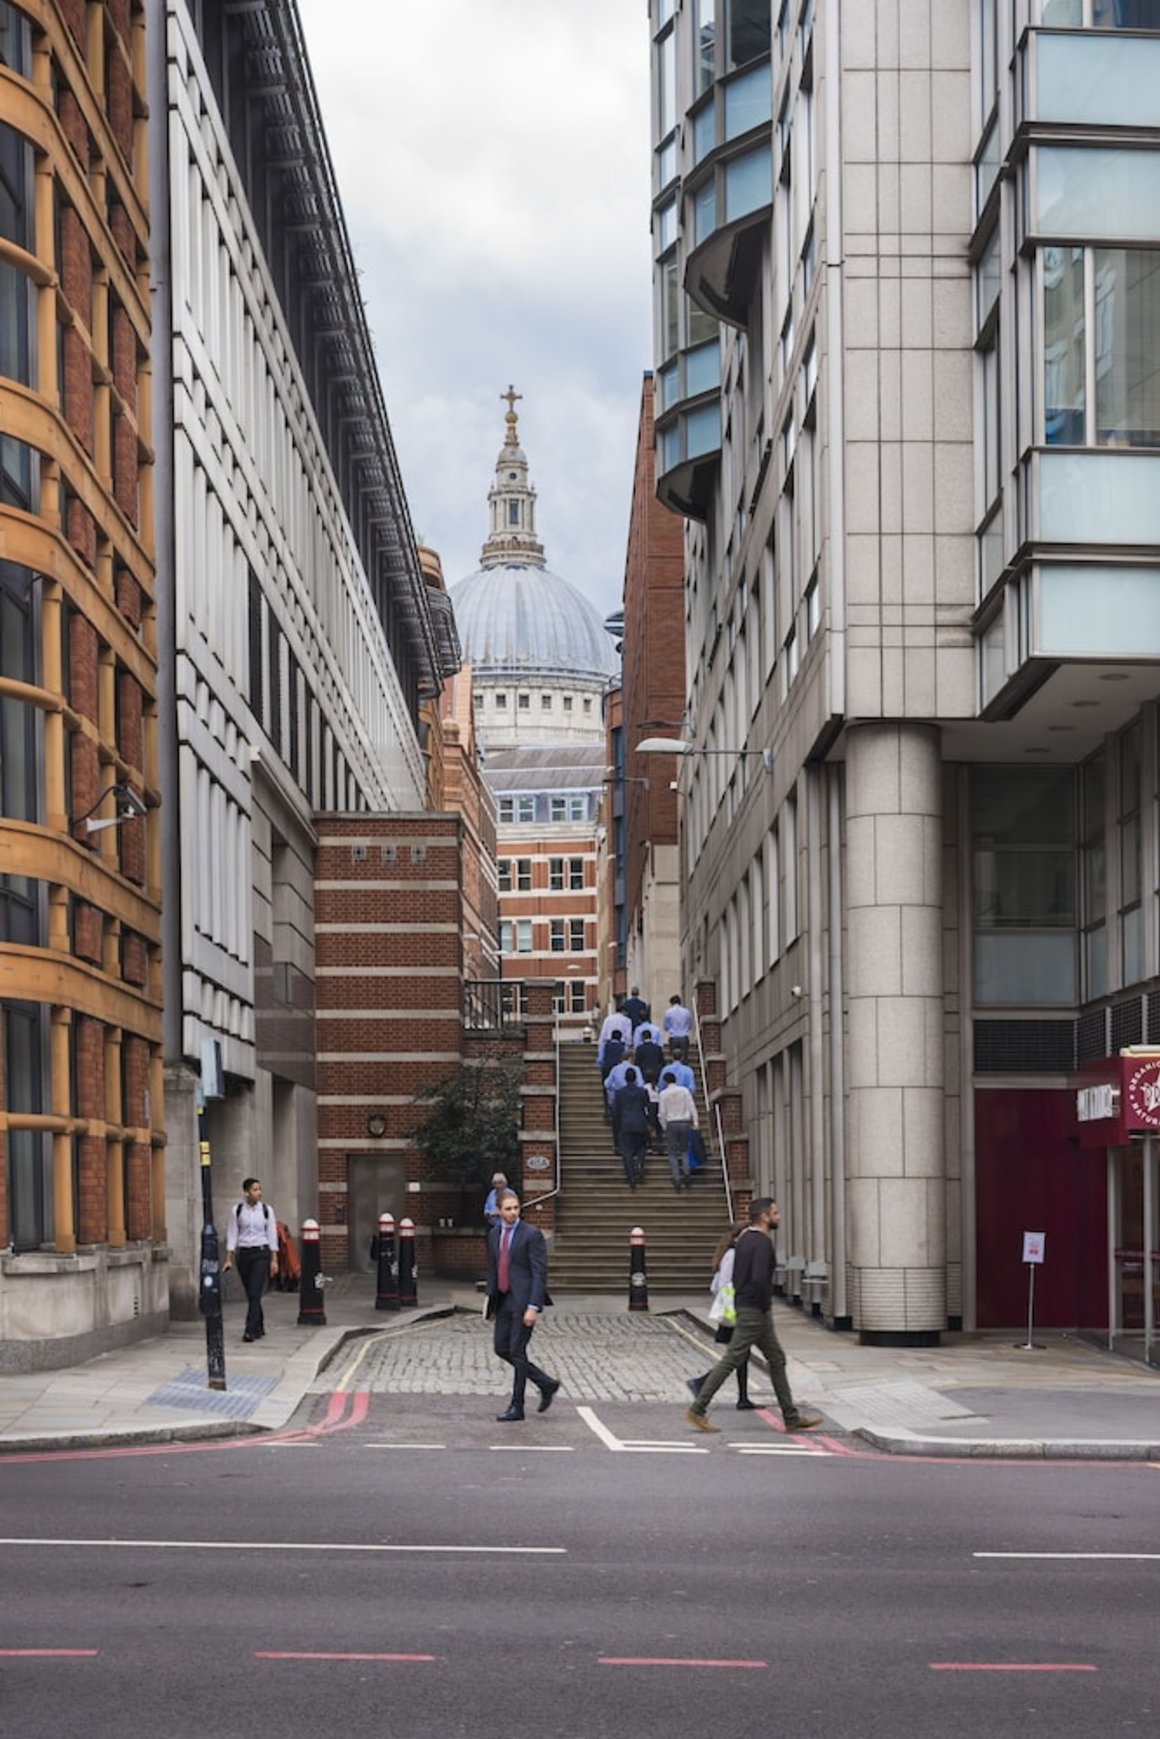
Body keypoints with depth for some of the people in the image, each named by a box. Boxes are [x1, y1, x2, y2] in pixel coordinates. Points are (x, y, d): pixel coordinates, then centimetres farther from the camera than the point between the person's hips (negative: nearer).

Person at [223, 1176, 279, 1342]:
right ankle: (259, 1328, 24)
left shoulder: (266, 1210, 0)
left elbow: (272, 1235, 2)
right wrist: (228, 1259, -2)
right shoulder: (237, 1210, 1)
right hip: (243, 1253, 2)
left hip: (261, 1253, -2)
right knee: (250, 1294, 9)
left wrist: (274, 1260, 0)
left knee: (255, 1293, -13)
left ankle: (250, 1330, -14)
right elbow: (232, 1234, 2)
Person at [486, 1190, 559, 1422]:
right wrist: (491, 1303, 17)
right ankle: (546, 1384, 22)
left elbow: (539, 1273, -13)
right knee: (502, 1349, 8)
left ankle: (516, 1407, 5)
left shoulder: (531, 1234, -10)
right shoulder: (494, 1235, 11)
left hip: (523, 1300, -7)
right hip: (504, 1299, 7)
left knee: (517, 1351, -5)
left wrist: (533, 1307, -20)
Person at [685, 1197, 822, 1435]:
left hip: (744, 1306, 10)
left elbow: (736, 1277, 18)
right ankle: (698, 1409, -4)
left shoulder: (744, 1239, 13)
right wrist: (766, 1304, -15)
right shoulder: (762, 1243, -17)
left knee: (777, 1359, 12)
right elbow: (759, 1279, -28)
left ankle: (792, 1417, 15)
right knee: (732, 1359, -6)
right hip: (755, 1310, -10)